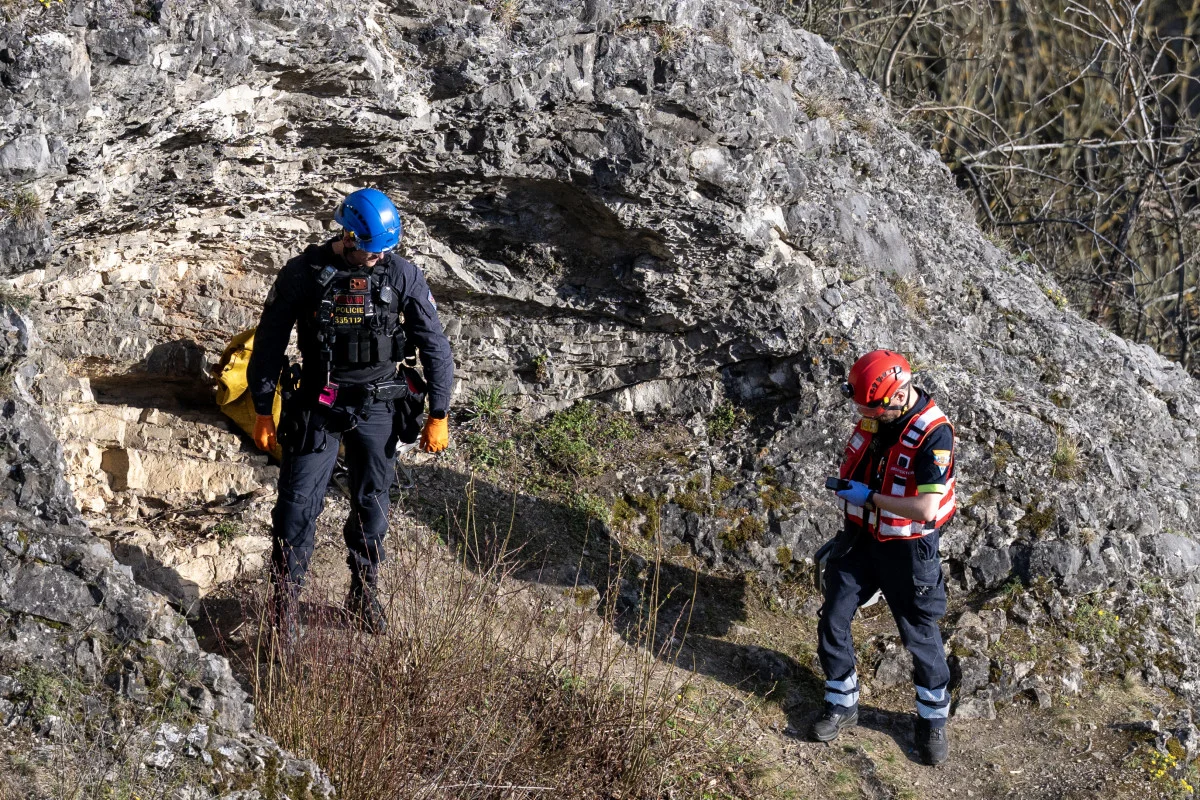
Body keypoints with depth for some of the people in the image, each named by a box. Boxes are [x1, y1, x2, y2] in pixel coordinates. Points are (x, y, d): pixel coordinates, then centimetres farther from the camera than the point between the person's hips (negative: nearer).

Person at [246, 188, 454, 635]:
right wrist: (262, 411, 1)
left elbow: (434, 346, 1)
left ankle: (364, 597, 28)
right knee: (298, 504, -5)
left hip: (378, 409, 1)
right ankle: (283, 603, 7)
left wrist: (438, 415, 0)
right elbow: (269, 342, 0)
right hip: (318, 408, -1)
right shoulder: (303, 274, -8)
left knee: (372, 506, 11)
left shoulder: (403, 276, -6)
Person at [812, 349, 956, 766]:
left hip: (907, 549, -6)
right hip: (861, 537, 6)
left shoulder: (933, 434, -27)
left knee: (920, 636, 8)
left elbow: (926, 508, -31)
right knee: (832, 622, 6)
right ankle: (842, 704, 25)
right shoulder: (873, 417, -6)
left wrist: (869, 497, -23)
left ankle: (933, 719, 27)